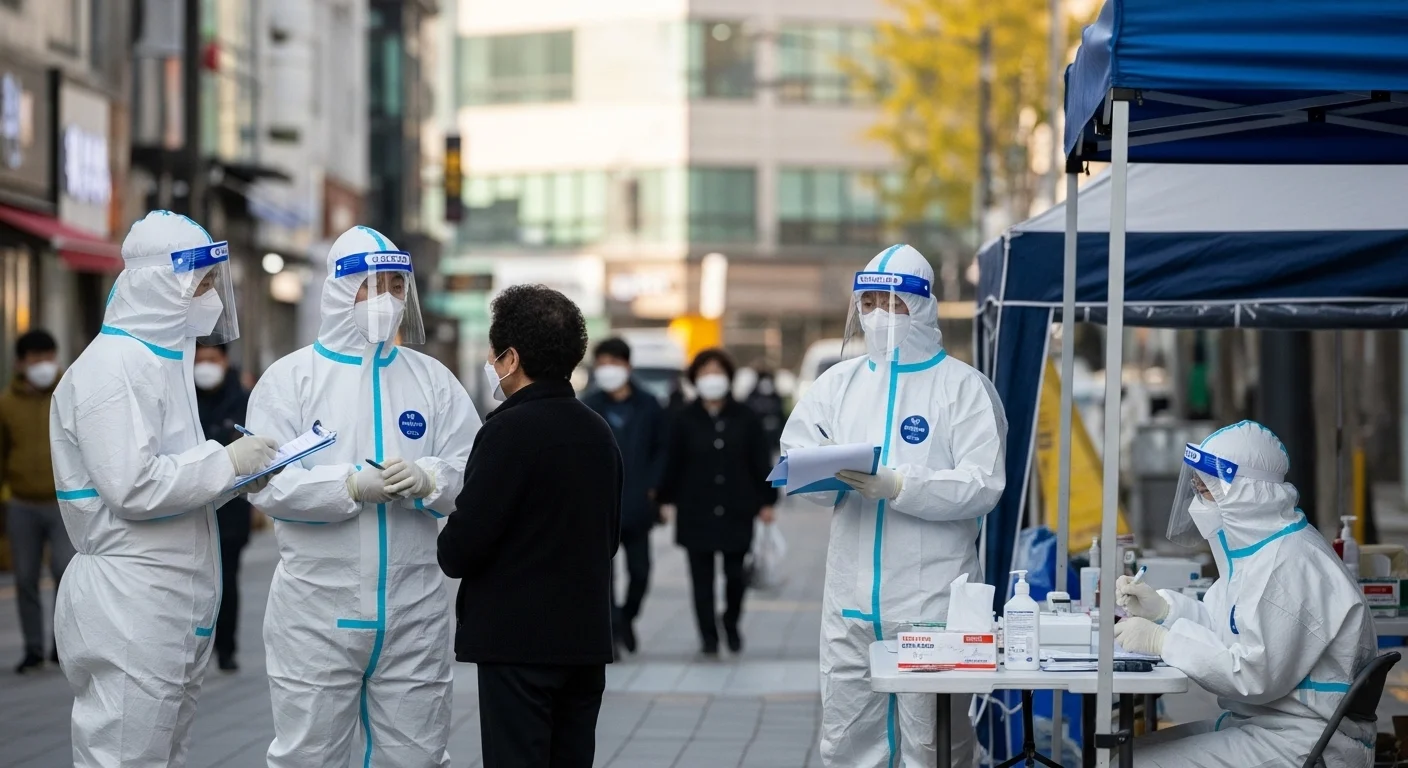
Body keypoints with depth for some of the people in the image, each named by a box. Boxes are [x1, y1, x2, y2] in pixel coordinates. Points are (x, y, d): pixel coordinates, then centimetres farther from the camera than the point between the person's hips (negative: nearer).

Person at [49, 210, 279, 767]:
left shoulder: (162, 357, 17)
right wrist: (226, 461, -14)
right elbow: (131, 489, -22)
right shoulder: (113, 367, -14)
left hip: (175, 604, 10)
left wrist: (238, 474, 6)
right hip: (128, 605, -10)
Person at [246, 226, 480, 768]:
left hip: (415, 609, 3)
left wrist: (427, 480, -18)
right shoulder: (290, 378, -1)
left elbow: (473, 475, 1)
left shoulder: (433, 380, 8)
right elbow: (268, 485, -11)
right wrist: (352, 486, -22)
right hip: (317, 609, -2)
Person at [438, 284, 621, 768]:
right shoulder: (599, 433, 10)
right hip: (586, 637, 8)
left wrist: (450, 556, 5)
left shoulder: (510, 431, -14)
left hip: (518, 641, -8)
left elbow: (460, 547, -16)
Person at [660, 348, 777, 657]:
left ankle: (731, 624, 28)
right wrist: (667, 500, 2)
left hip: (736, 510, 0)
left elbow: (761, 461, 4)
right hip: (696, 512, 0)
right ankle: (708, 637, 7)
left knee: (735, 574, 3)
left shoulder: (744, 418, 1)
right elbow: (673, 463, 3)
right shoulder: (686, 419, 0)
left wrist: (766, 501, 1)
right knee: (702, 577, 1)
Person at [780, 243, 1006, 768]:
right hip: (851, 598, 4)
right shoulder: (837, 383, 13)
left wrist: (898, 486, -24)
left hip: (932, 600, -4)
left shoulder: (963, 386, -1)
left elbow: (982, 486, -12)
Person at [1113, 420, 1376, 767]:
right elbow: (1228, 629, 18)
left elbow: (1257, 675, -26)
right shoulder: (1260, 547, 12)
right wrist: (1161, 607, 3)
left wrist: (1162, 642, -20)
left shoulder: (1289, 564, -22)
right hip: (1260, 724, 11)